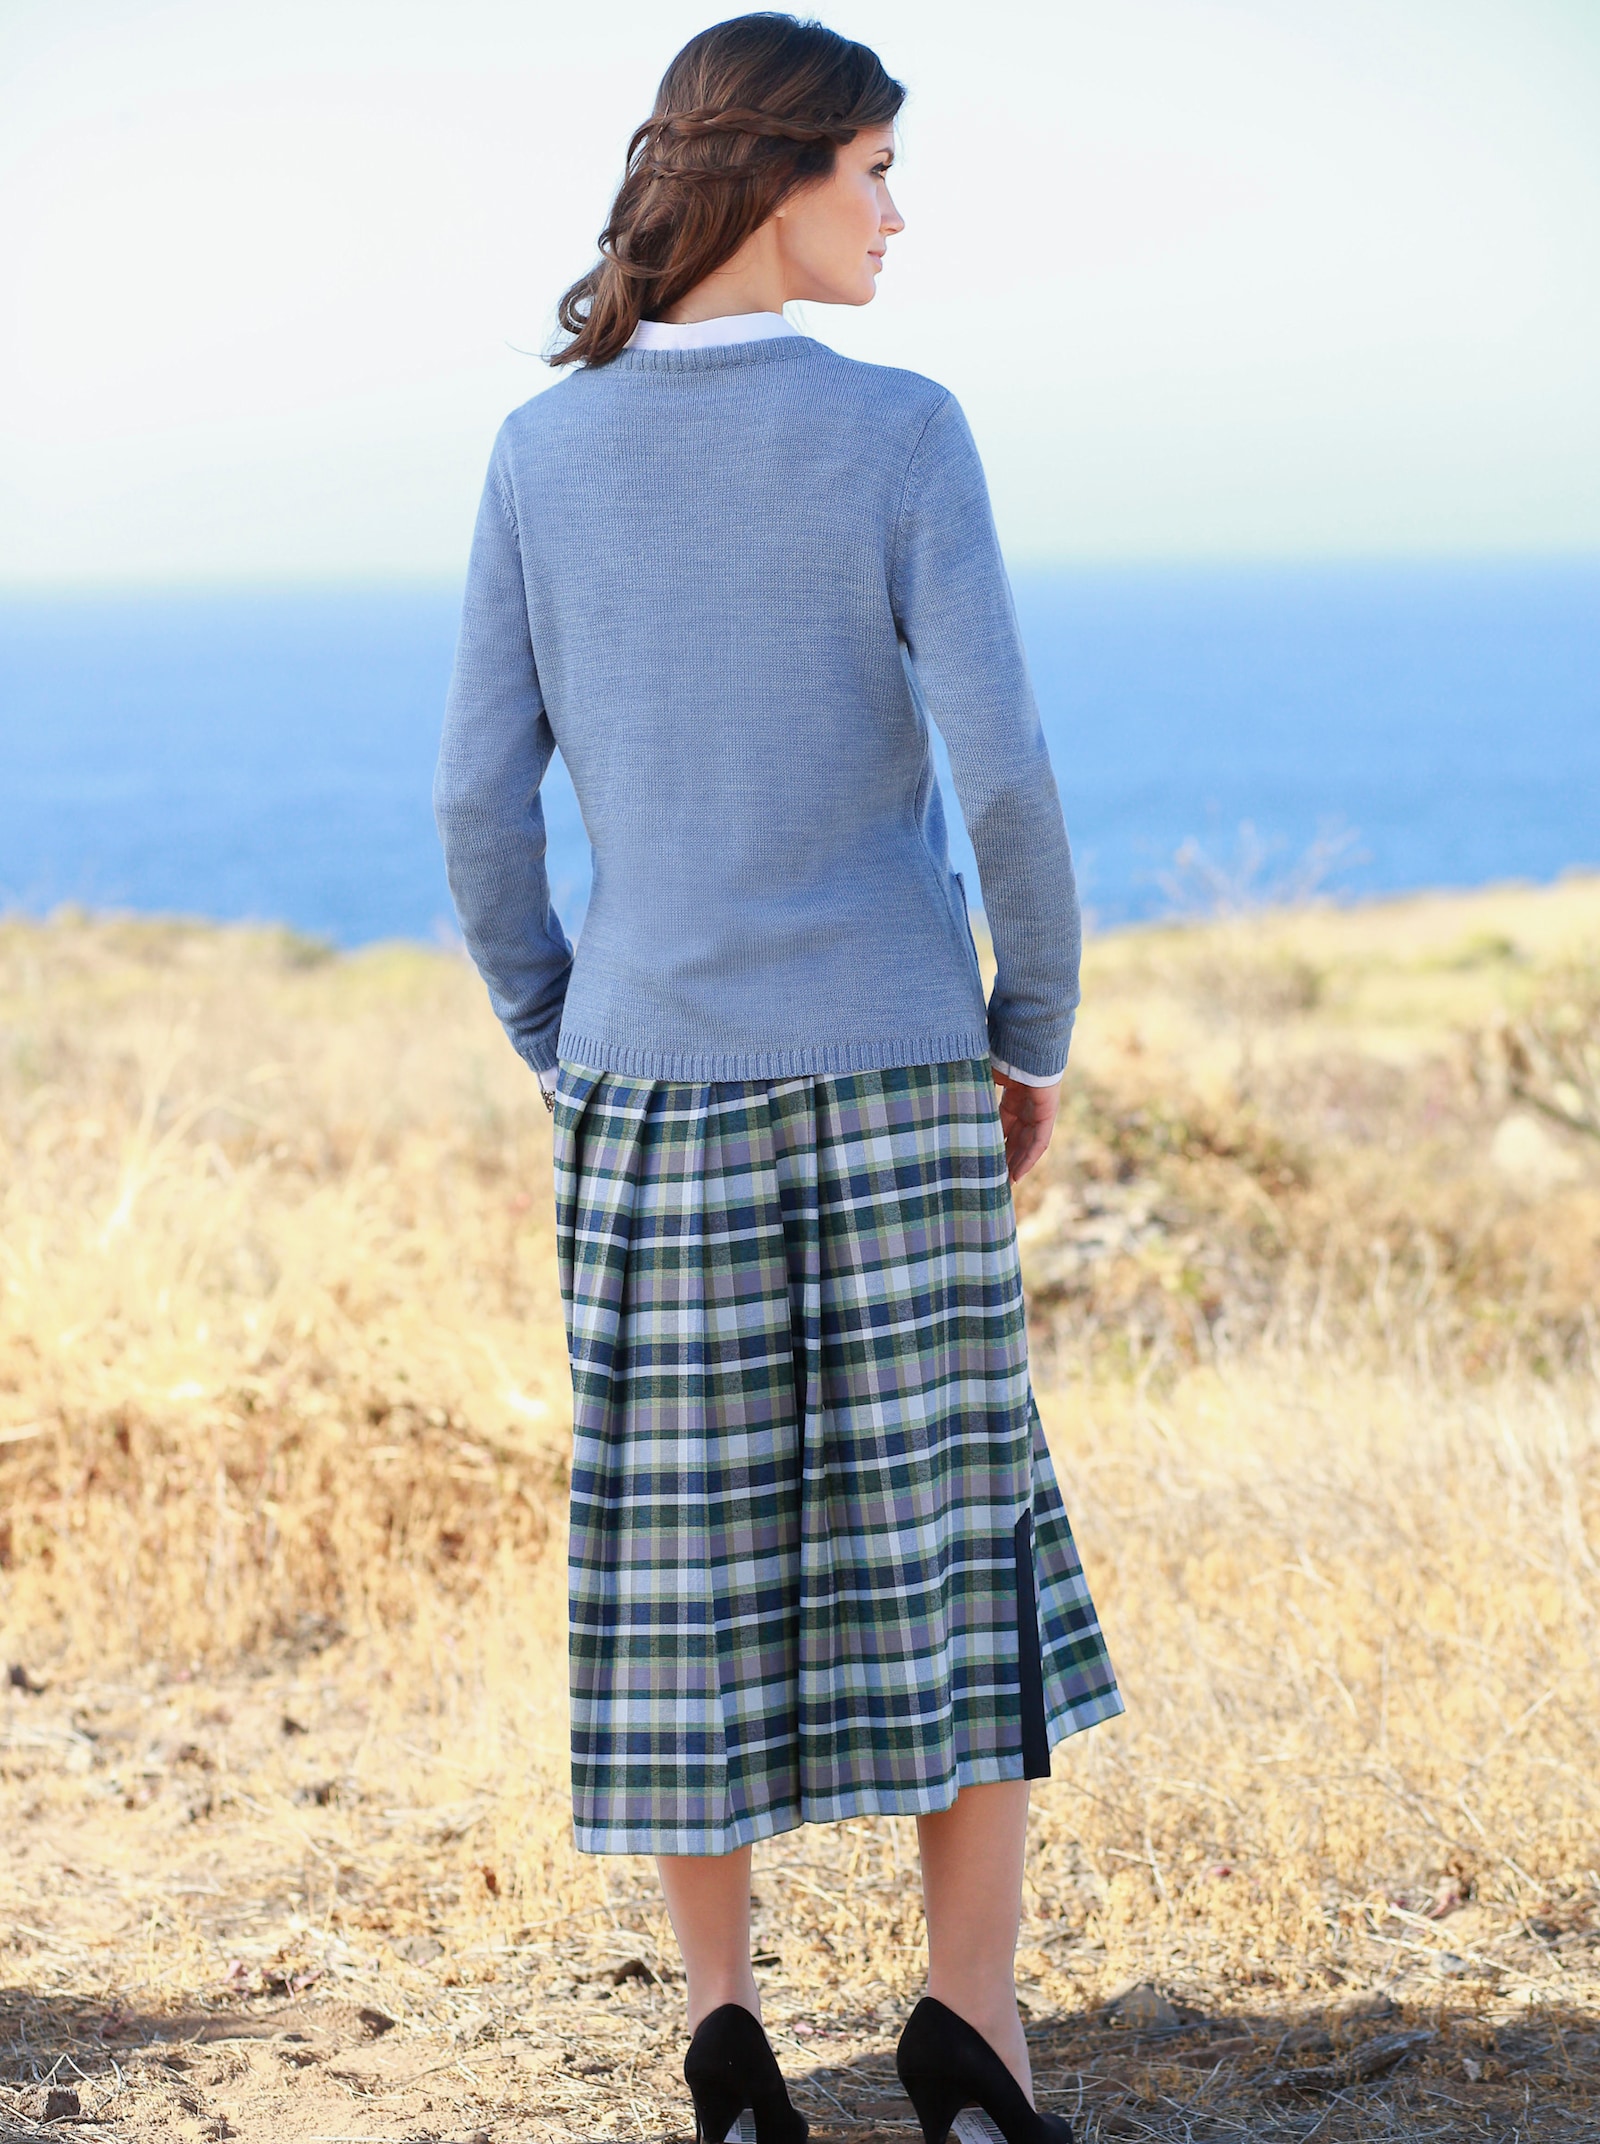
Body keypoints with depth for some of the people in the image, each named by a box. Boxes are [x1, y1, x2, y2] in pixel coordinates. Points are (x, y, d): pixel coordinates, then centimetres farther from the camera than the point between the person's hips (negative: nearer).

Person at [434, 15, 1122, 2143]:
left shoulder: (544, 456, 0)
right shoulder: (898, 432, -9)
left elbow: (481, 799, -1)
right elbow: (1003, 769, -13)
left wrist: (561, 1057, 12)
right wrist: (1040, 1035, 2)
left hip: (656, 1083, 3)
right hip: (888, 1078, -2)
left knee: (683, 1558, 10)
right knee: (953, 1539, 7)